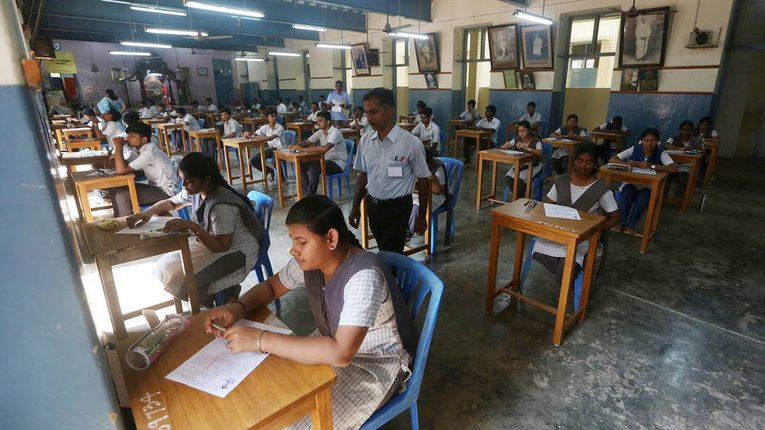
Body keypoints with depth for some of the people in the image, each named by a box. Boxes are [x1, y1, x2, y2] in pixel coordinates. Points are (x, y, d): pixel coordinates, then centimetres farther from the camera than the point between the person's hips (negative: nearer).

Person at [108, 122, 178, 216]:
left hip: (166, 192, -10)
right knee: (114, 190, 8)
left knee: (121, 196, -18)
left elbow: (121, 170, -27)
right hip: (155, 186, 10)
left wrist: (118, 146, -20)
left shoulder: (149, 152, -25)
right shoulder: (138, 148, 4)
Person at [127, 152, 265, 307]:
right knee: (167, 266, 5)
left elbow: (221, 246, -30)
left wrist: (192, 227, -36)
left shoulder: (222, 206, -32)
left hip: (238, 250, -9)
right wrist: (147, 212, -5)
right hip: (213, 240, 10)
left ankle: (226, 293, 4)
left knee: (183, 280, -19)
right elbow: (170, 202, 14)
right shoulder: (194, 191, -5)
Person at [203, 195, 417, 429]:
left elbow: (341, 354, -41)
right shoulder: (311, 258, -11)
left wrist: (260, 340, -37)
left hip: (376, 365, -7)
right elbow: (271, 286, 6)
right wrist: (237, 307, -15)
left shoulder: (364, 276, -34)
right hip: (334, 347, 7)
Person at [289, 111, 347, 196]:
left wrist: (303, 149, -35)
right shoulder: (320, 132, 6)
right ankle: (306, 194, -1)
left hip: (338, 163, -8)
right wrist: (295, 145, -11)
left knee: (314, 168, -32)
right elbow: (306, 142, 12)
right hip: (326, 160, 9)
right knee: (301, 165, -5)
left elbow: (325, 148, -37)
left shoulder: (335, 132, -21)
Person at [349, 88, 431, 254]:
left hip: (397, 208, -5)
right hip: (372, 205, 5)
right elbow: (363, 175, 9)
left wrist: (422, 216, -2)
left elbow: (422, 180, -8)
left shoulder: (411, 143, -17)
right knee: (383, 250, 19)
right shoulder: (365, 141, -3)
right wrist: (355, 207, 13)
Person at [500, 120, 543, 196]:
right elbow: (501, 147, 3)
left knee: (520, 179, -32)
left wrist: (526, 147, -42)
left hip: (532, 166, -4)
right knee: (508, 178, -25)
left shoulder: (536, 141, -10)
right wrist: (505, 146, -23)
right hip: (518, 164, 5)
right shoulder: (516, 140, 4)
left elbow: (540, 153, -30)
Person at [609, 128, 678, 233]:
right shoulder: (634, 149, -6)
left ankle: (630, 225, -20)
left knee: (643, 196, -33)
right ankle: (621, 223, -20)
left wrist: (652, 166, -33)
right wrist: (626, 163, -29)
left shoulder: (661, 153, -9)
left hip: (648, 187, -1)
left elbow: (674, 169, -24)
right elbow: (612, 159, -10)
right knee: (626, 193, -33)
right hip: (631, 183, 1)